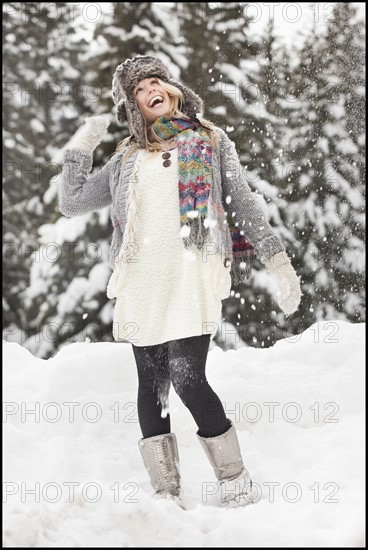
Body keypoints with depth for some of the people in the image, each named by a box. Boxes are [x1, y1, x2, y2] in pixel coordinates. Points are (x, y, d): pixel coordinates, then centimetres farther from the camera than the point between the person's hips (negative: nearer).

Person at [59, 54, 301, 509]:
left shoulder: (210, 141, 14)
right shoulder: (127, 157, 20)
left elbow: (244, 204, 12)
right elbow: (72, 202, 23)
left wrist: (278, 262, 5)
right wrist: (79, 149, 16)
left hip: (192, 278, -4)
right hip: (141, 283, 4)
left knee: (188, 380, -15)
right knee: (152, 384, 2)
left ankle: (237, 488, -1)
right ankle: (167, 495, 9)